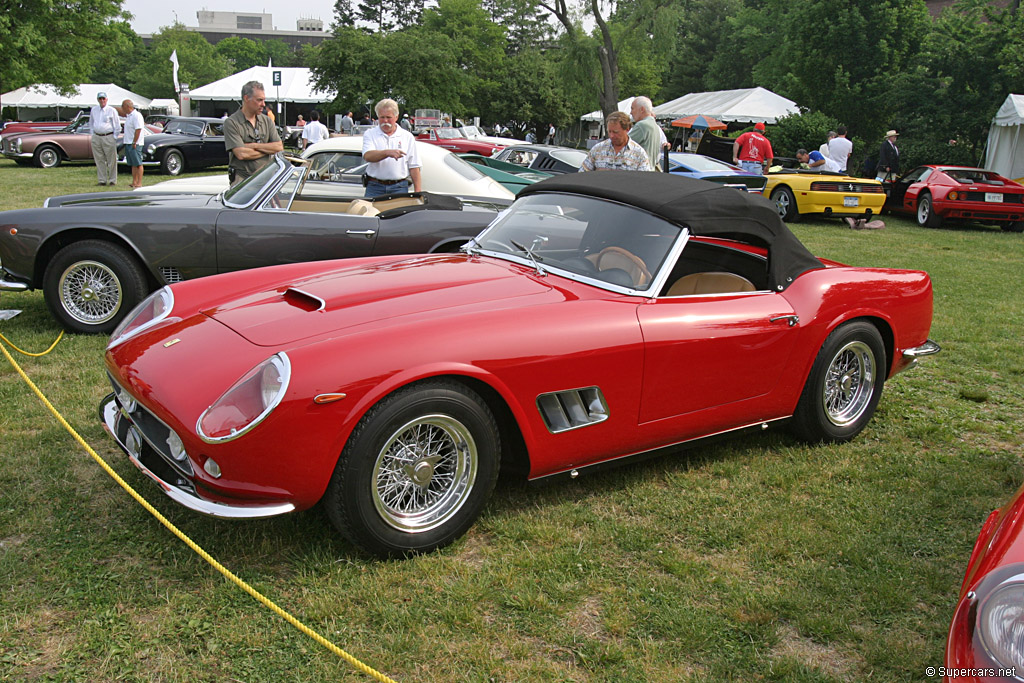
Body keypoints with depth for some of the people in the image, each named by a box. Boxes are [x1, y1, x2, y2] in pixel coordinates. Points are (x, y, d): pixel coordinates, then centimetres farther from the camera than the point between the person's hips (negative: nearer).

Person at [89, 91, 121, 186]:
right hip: (96, 138, 4)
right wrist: (93, 134, 15)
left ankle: (112, 180, 4)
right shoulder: (93, 110, 12)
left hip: (108, 138, -4)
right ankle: (102, 180, 9)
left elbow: (117, 126, 1)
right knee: (99, 160, 4)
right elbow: (91, 123, 25)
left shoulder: (112, 110, -2)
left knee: (111, 160, -2)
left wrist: (114, 137, -3)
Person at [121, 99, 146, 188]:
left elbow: (138, 130, -20)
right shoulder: (128, 116, 16)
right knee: (133, 164, 10)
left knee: (138, 164, -9)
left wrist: (134, 143, -21)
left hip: (135, 144, -10)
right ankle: (134, 182, 14)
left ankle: (139, 183, -9)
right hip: (128, 143, 10)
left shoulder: (136, 115, -14)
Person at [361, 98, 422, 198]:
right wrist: (387, 153, -26)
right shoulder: (370, 134, 9)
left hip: (399, 187, 0)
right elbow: (367, 156, -10)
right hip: (375, 187, 0)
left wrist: (418, 190, 0)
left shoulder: (407, 136, 11)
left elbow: (414, 166, 8)